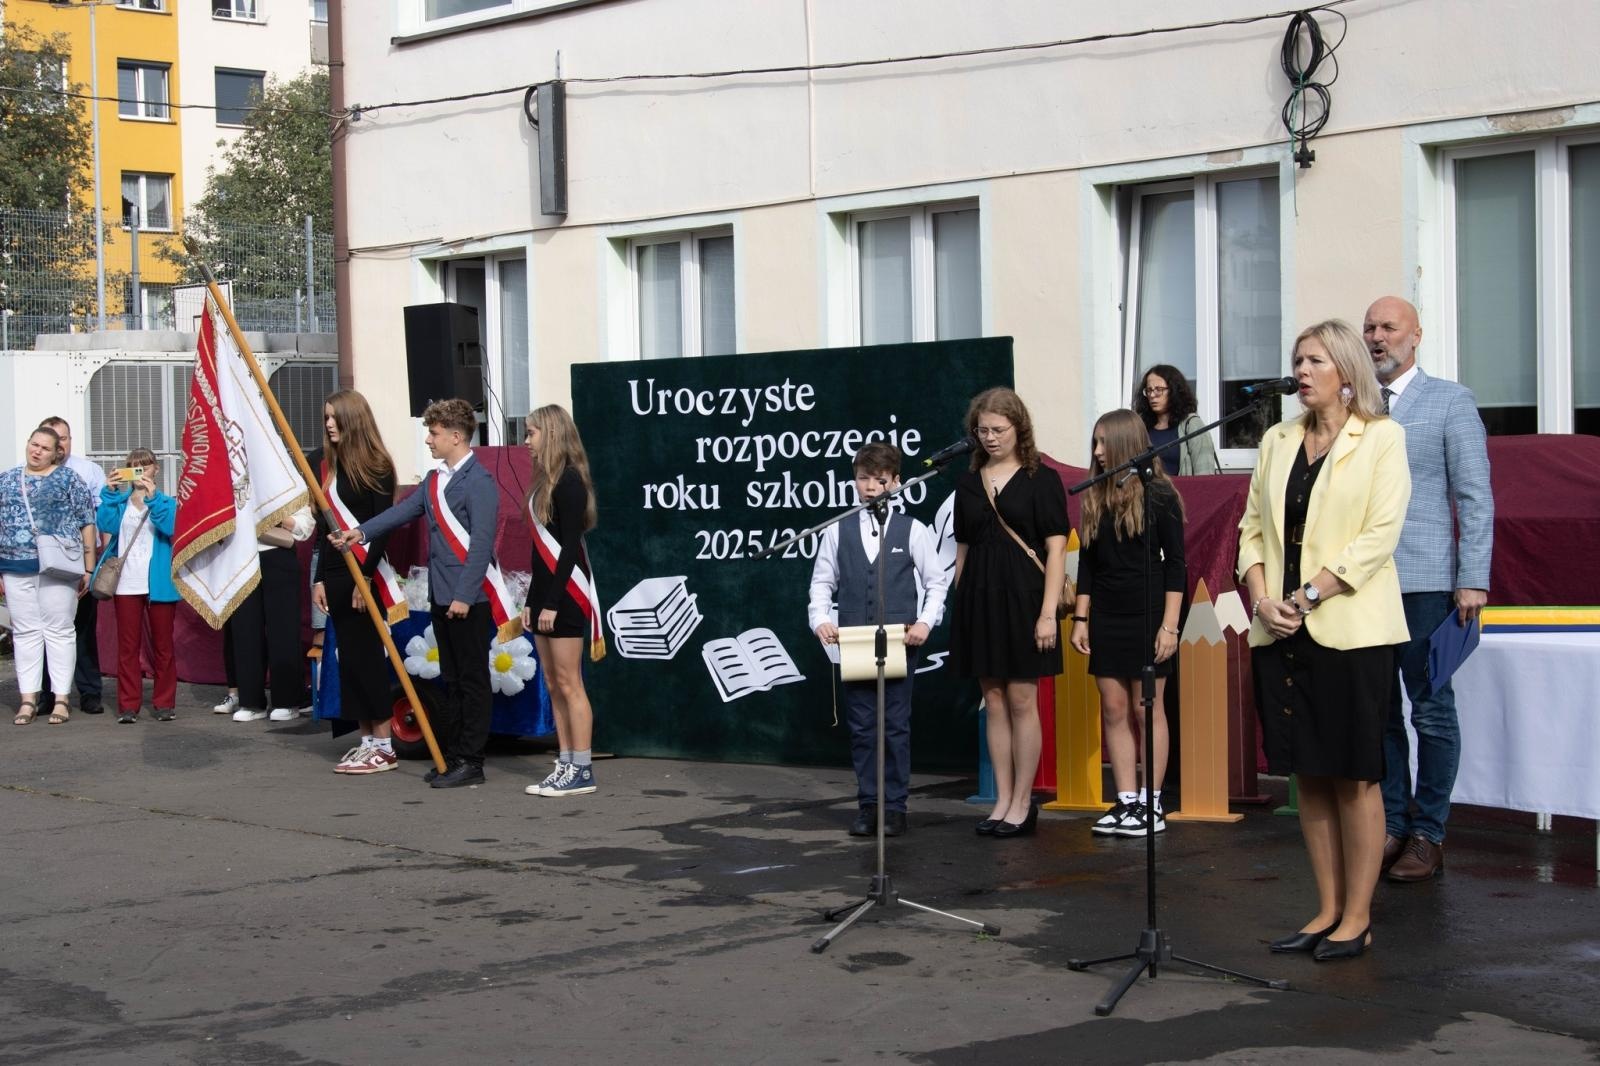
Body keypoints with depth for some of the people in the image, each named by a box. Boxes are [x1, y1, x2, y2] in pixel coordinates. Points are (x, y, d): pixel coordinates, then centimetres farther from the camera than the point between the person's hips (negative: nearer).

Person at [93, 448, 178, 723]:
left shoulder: (166, 502, 7)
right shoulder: (119, 501, 11)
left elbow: (171, 527, -13)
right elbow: (106, 524, -7)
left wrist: (152, 497, -22)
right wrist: (111, 492, -14)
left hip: (158, 584, -1)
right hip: (126, 584, 1)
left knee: (162, 644, 4)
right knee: (127, 646, 1)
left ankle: (165, 703, 10)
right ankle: (128, 705, 4)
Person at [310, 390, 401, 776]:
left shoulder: (375, 466, -7)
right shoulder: (324, 464, 11)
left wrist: (366, 576, -17)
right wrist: (319, 579, 12)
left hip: (364, 573, -7)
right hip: (334, 573, 7)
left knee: (365, 654, -5)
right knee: (349, 656, 8)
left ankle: (383, 746, 1)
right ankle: (366, 740, 14)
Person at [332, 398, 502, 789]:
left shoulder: (479, 482, -13)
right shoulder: (434, 480, 15)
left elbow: (481, 544, -18)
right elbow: (404, 510, 10)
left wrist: (464, 595, -21)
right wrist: (363, 531, -3)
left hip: (470, 599, -9)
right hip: (442, 597, 9)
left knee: (472, 681, -2)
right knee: (451, 680, 14)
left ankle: (471, 762, 2)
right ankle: (451, 756, 20)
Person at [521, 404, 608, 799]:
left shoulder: (569, 481, -12)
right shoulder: (547, 480, 15)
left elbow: (570, 546, -17)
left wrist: (553, 602, -19)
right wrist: (532, 601, 15)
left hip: (565, 595, -9)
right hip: (545, 593, 9)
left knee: (568, 684, -7)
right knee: (553, 685, 9)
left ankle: (581, 771, -4)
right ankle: (566, 766, 12)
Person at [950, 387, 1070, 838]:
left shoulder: (1041, 479, -2)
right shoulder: (969, 483, 11)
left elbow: (1056, 549, -6)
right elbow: (962, 549, 14)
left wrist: (1048, 612, -12)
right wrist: (957, 605, 8)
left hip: (1022, 597, -4)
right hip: (978, 599, 4)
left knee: (1022, 700, -2)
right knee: (993, 702, 7)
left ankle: (1022, 804, 6)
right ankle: (1002, 801, 13)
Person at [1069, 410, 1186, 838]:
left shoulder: (1158, 495, -5)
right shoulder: (1095, 498, 9)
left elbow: (1175, 564, -7)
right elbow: (1088, 563, 13)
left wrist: (1169, 625, -12)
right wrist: (1080, 618, 8)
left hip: (1147, 616, -5)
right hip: (1106, 617, 5)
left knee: (1147, 708, -1)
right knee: (1114, 709, 4)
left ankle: (1152, 805, 5)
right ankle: (1126, 802, 9)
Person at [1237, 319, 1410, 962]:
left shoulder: (1381, 438, -1)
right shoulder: (1277, 441, 14)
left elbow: (1380, 535, -10)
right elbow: (1253, 528, 11)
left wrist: (1310, 595, -15)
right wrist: (1262, 598, -5)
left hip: (1348, 628, -5)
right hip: (1282, 633, 5)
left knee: (1353, 776, -1)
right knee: (1309, 775, 8)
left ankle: (1357, 917, 6)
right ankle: (1328, 910, 15)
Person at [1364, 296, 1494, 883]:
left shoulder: (1450, 401, 3)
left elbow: (1475, 496, -1)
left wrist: (1473, 581, -8)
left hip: (1424, 581, -4)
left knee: (1431, 710, 1)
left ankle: (1427, 835, 8)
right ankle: (1391, 826, 17)